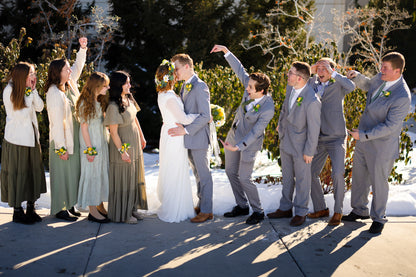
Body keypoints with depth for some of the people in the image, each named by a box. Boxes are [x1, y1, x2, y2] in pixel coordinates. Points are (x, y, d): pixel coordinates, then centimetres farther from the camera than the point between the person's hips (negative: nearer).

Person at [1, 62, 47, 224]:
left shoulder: (27, 89, 7)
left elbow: (39, 107, 1)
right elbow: (22, 112, -18)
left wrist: (33, 90, -7)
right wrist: (29, 92, -16)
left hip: (31, 138, 7)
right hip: (16, 140, -7)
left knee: (33, 171, 9)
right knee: (17, 173, 1)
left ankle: (30, 208, 20)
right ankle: (17, 211, 11)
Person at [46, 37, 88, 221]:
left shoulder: (69, 84, 3)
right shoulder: (54, 94, -21)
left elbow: (78, 66, 20)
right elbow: (57, 122, -22)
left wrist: (83, 48, 9)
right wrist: (61, 147, -21)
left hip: (74, 138, 8)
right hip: (61, 140, -8)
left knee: (73, 171, 15)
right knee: (62, 173, 1)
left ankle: (69, 205, 27)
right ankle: (59, 209, 12)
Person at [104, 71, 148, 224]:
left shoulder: (129, 99, 2)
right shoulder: (113, 106, -22)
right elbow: (113, 132, -20)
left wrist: (142, 137, 19)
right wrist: (122, 151, -19)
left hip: (135, 145, 8)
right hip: (122, 145, -8)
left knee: (135, 178, 15)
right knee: (124, 179, 2)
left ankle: (132, 208, 28)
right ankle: (122, 214, 14)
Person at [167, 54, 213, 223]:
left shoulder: (200, 87, -17)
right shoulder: (185, 86, 13)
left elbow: (205, 116, -23)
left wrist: (186, 130, -23)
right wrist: (176, 122, 8)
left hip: (198, 137, -9)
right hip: (189, 138, 9)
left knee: (203, 174, 0)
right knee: (197, 173, 17)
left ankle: (207, 211, 8)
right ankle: (201, 205, 27)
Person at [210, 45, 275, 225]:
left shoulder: (268, 109, -29)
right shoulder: (251, 87, -13)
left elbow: (255, 132, -27)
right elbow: (239, 70, 0)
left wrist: (237, 147, -32)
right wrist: (226, 51, -4)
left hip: (249, 142, -8)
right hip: (234, 135, 8)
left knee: (244, 178, -4)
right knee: (231, 172, 14)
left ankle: (258, 211, 15)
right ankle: (242, 206, 30)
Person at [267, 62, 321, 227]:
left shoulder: (312, 101, -29)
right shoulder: (290, 88, -6)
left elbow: (314, 128, -21)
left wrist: (309, 152, -15)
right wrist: (280, 123, 23)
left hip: (300, 145, -8)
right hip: (285, 140, 8)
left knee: (302, 179, 10)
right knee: (286, 177, 19)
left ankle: (301, 212, 25)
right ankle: (285, 208, 34)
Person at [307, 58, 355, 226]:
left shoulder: (338, 86, -3)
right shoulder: (313, 85, 11)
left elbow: (351, 86, -22)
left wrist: (332, 73, -18)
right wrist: (311, 73, -2)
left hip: (336, 138, -5)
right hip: (318, 139, 5)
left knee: (338, 174, -17)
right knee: (311, 173, 6)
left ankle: (338, 212, 0)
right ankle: (320, 209, 22)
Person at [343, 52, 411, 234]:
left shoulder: (402, 96, -26)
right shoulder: (381, 78, -3)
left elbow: (390, 126, -25)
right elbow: (368, 85, 22)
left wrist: (364, 135, -25)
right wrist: (357, 76, 1)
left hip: (381, 146, -8)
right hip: (363, 139, 8)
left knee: (378, 182, 8)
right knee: (359, 177, 19)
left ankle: (378, 218, 27)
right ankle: (360, 210, 38)